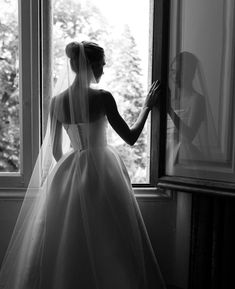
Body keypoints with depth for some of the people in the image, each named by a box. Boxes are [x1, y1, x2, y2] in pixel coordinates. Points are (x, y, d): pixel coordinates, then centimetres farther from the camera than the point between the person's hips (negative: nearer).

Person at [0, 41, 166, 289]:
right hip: (101, 171, -4)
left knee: (64, 245, 18)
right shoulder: (102, 97, -14)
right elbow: (130, 137, -9)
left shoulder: (57, 101, -1)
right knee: (107, 243, 11)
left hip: (69, 173, 5)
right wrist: (147, 106, 3)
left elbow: (55, 150, 3)